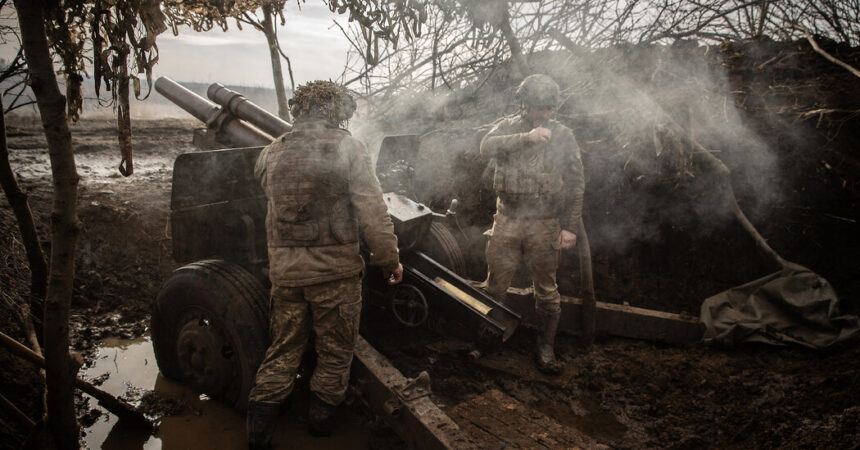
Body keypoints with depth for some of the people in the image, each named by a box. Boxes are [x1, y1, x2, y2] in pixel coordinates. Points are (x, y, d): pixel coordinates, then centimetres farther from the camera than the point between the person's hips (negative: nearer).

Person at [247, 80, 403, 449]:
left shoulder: (271, 153, 6)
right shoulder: (347, 147, -6)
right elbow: (372, 211, -12)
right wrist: (390, 258, -5)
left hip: (284, 269, 4)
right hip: (335, 268, -4)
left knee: (283, 349, 18)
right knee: (336, 349, 15)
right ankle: (321, 415, 28)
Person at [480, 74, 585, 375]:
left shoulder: (563, 136, 3)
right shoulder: (507, 127, 5)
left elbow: (575, 184, 3)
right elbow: (487, 147, -18)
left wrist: (570, 227, -3)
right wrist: (526, 137, -28)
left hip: (545, 226, 0)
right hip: (506, 222, 1)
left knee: (547, 292, 7)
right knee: (494, 287, 8)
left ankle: (545, 351, 21)